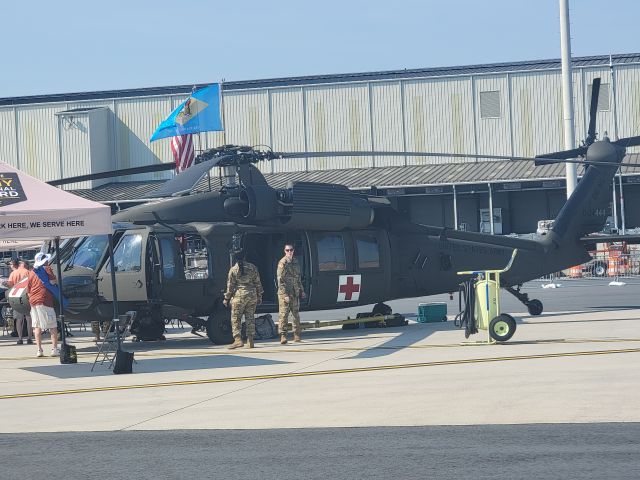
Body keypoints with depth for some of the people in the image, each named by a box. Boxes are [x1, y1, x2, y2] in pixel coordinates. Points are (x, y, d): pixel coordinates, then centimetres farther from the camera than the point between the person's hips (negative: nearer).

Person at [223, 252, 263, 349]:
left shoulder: (233, 270, -3)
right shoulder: (253, 267, 6)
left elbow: (230, 285, -1)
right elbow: (257, 283, 9)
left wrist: (227, 298, 6)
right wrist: (259, 296, 16)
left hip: (239, 295, -4)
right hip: (252, 295, 4)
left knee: (235, 318, -1)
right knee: (250, 318, 8)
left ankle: (238, 339, -14)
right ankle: (250, 341, 6)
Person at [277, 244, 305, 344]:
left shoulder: (295, 262, 14)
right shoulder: (282, 263, -8)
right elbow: (280, 280, -12)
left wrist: (301, 291, 20)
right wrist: (285, 294, -18)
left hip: (295, 293, 7)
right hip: (284, 292, -7)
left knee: (296, 313, 9)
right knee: (284, 314, -8)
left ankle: (296, 335, 16)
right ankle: (283, 335, -10)